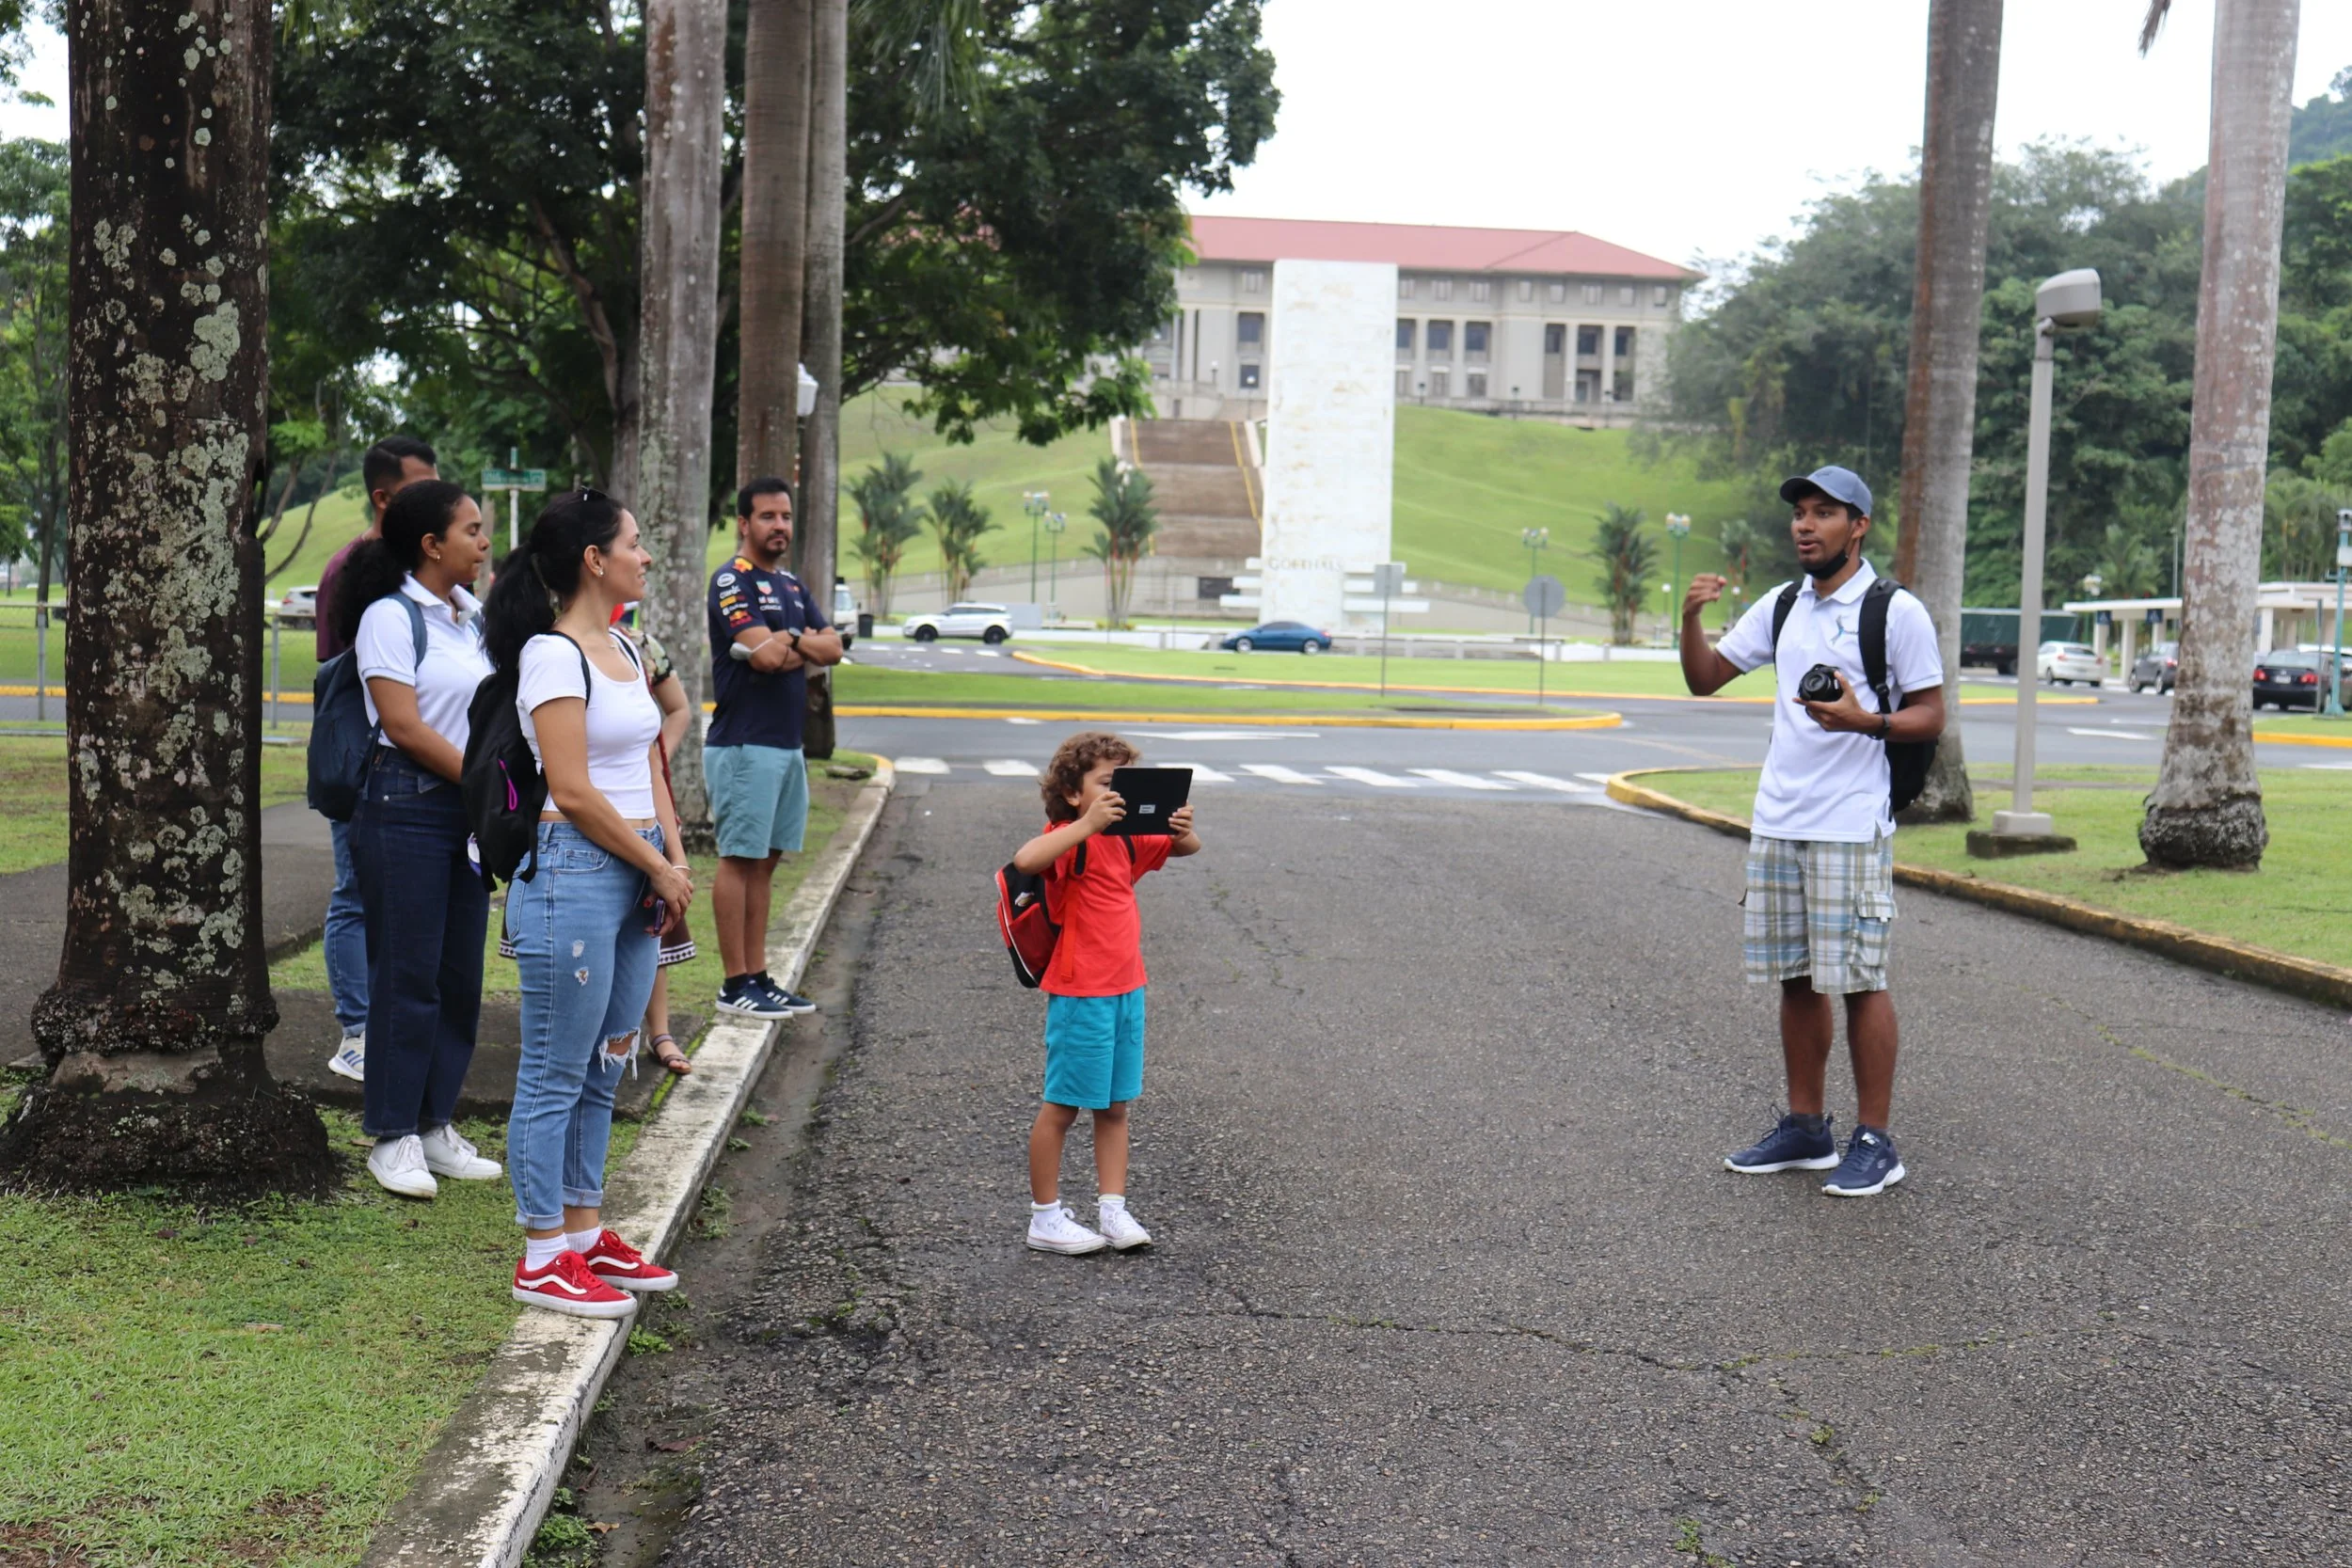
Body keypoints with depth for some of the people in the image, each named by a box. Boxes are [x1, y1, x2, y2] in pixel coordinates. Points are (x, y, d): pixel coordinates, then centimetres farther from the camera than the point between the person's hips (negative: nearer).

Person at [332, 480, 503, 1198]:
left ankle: (436, 1126, 19)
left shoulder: (473, 615, 13)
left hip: (470, 809, 7)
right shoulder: (391, 616, -9)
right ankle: (391, 1137, 7)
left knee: (461, 974, 9)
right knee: (408, 974, -3)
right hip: (406, 808, -7)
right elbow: (404, 726, -15)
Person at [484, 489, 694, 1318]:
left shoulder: (624, 649, 15)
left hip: (633, 877, 9)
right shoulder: (553, 654, -13)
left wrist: (673, 859, 4)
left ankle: (584, 1234, 25)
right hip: (571, 873, -9)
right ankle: (543, 1259, 7)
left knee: (603, 1070, 15)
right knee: (556, 1076, -1)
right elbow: (573, 792, -17)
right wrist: (660, 869, -10)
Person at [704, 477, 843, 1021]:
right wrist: (802, 643, -2)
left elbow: (832, 647, 7)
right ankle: (735, 984, -1)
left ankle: (759, 977, 15)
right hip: (744, 745, -8)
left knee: (765, 860, 10)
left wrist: (789, 641, -12)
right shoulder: (732, 580, -10)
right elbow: (764, 654, -21)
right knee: (740, 859, -5)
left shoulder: (792, 586, 17)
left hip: (787, 745, 9)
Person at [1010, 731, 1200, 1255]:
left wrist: (1184, 832, -3)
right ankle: (1045, 1217, 13)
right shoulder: (1069, 839, -15)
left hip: (1126, 990, 8)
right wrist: (1088, 823, -41)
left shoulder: (1127, 839, 11)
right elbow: (1025, 860, -36)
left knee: (1115, 1105, 12)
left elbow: (1187, 849, 21)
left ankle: (1113, 1212, 19)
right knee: (1061, 1107, 3)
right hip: (1081, 995, -8)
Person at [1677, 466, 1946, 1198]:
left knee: (1857, 980, -3)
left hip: (1852, 827, -6)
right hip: (1776, 822, 6)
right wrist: (1691, 617, -3)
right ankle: (1805, 1128, 19)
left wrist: (1865, 722, -22)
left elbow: (1931, 715, -5)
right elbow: (1704, 678, 15)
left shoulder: (1897, 611, -5)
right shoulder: (1781, 606, 12)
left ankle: (1875, 1143, 4)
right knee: (1796, 979, 10)